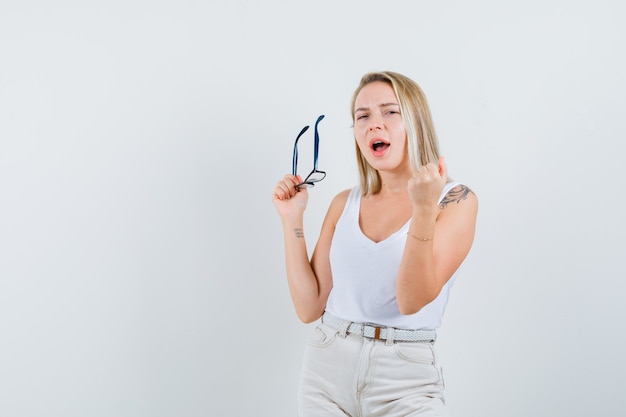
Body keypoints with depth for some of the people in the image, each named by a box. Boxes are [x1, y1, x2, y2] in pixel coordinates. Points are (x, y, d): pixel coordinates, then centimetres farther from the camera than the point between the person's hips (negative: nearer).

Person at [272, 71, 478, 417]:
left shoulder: (455, 200, -7)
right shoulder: (344, 204, 4)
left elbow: (413, 301, -17)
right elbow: (309, 307, 1)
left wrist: (424, 209, -28)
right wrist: (292, 219, -3)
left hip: (404, 377, -3)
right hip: (326, 366, 4)